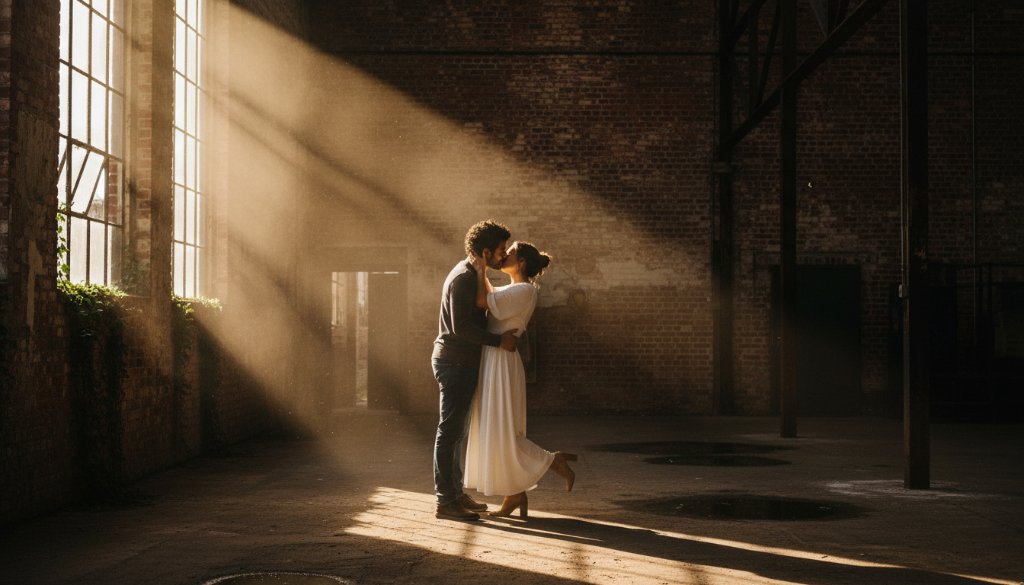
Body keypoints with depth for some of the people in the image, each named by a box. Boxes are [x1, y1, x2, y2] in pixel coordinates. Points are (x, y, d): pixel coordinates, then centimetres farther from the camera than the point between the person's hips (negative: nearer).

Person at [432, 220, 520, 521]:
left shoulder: (472, 276, 15)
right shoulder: (463, 277, -17)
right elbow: (460, 326, -24)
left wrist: (501, 334, 11)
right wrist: (498, 340, -20)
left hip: (463, 363, 10)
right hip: (454, 362, -10)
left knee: (456, 431, 14)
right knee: (450, 431, -7)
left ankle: (455, 493, 22)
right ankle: (445, 501, -4)